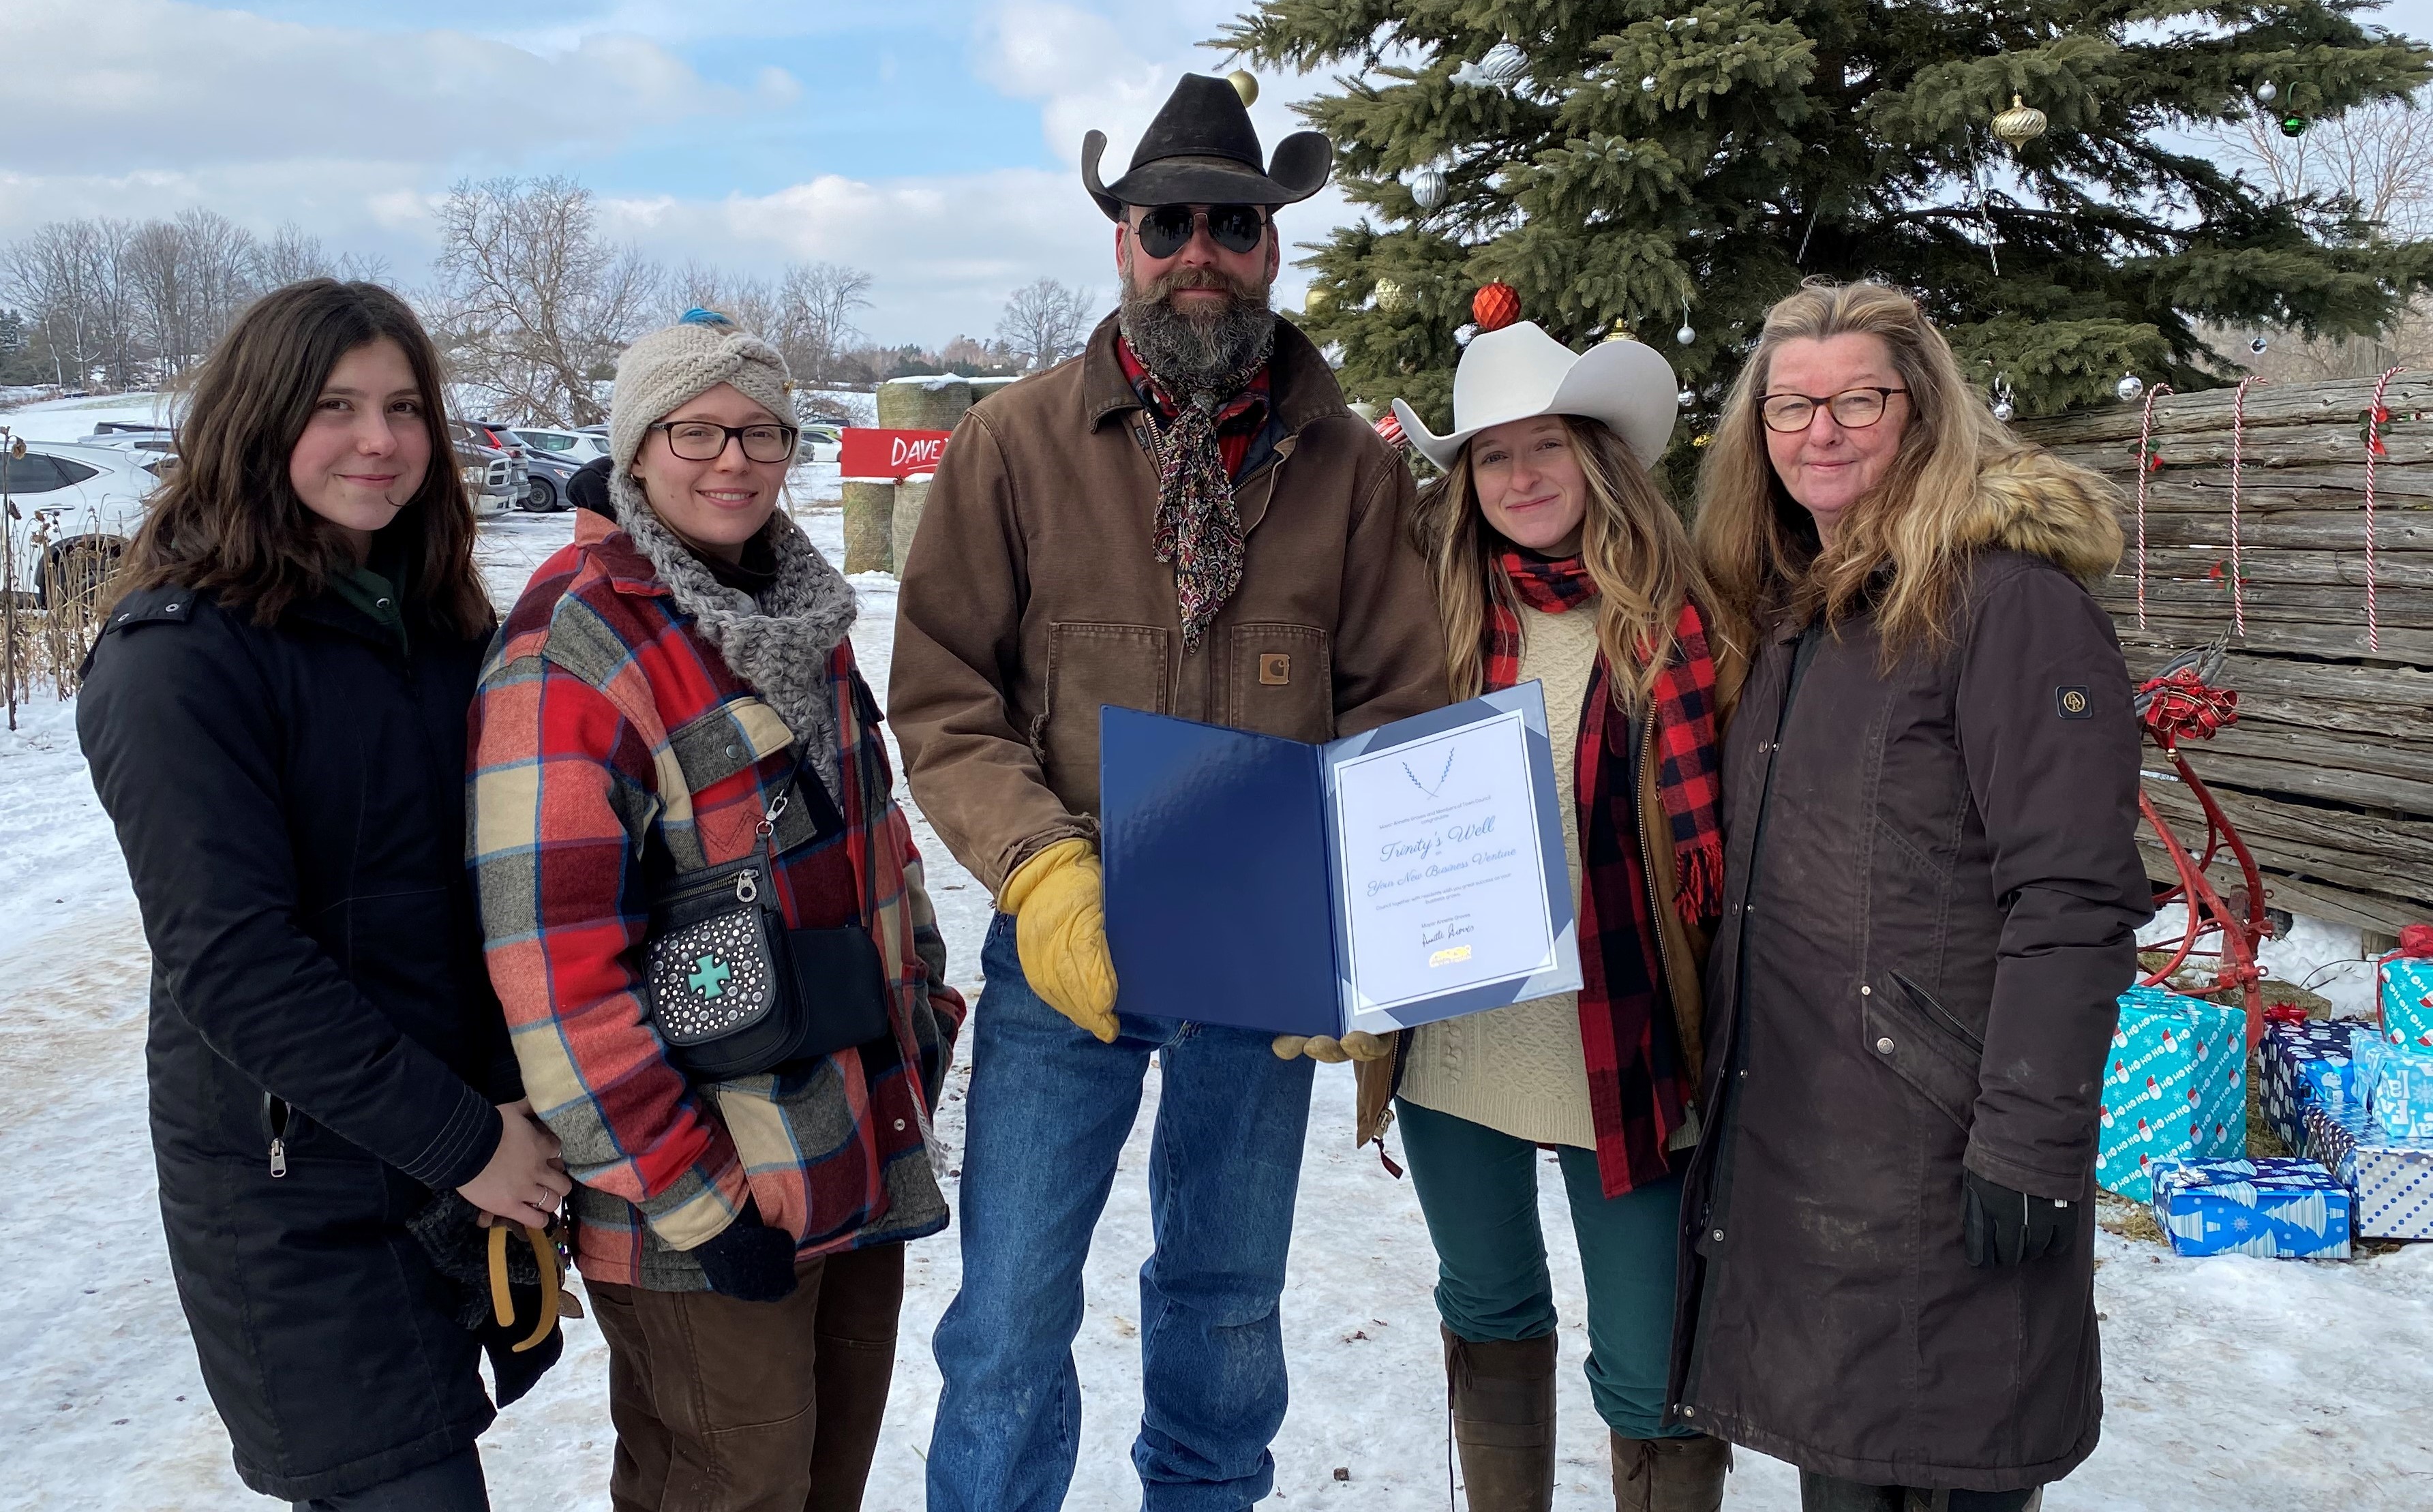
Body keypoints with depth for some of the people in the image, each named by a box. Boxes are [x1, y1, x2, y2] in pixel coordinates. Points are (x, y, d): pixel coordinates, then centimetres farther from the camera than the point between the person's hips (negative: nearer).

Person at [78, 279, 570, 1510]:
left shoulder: (438, 624, 7)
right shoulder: (182, 655, -14)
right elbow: (233, 963, -20)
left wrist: (515, 1098, -3)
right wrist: (462, 1141, -18)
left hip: (473, 1165, 6)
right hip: (302, 1210, -6)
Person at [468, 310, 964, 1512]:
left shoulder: (800, 613, 9)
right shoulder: (575, 648, -17)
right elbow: (554, 951, -21)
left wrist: (921, 1007, 14)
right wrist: (694, 1196, -19)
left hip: (864, 1160, 8)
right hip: (705, 1197, -7)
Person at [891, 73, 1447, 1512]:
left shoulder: (1351, 463, 0)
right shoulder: (1015, 442, -4)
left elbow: (1401, 701, 1)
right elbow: (941, 695, -5)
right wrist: (1042, 866, -20)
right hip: (1068, 951, -1)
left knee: (1231, 1299, 19)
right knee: (1012, 1313, 3)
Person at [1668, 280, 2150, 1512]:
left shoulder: (2008, 596, -13)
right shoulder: (1785, 605, 12)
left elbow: (2074, 899, -18)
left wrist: (2030, 1143, -21)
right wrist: (1716, 1076, 17)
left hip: (1936, 1151, -7)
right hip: (1784, 1135, 7)